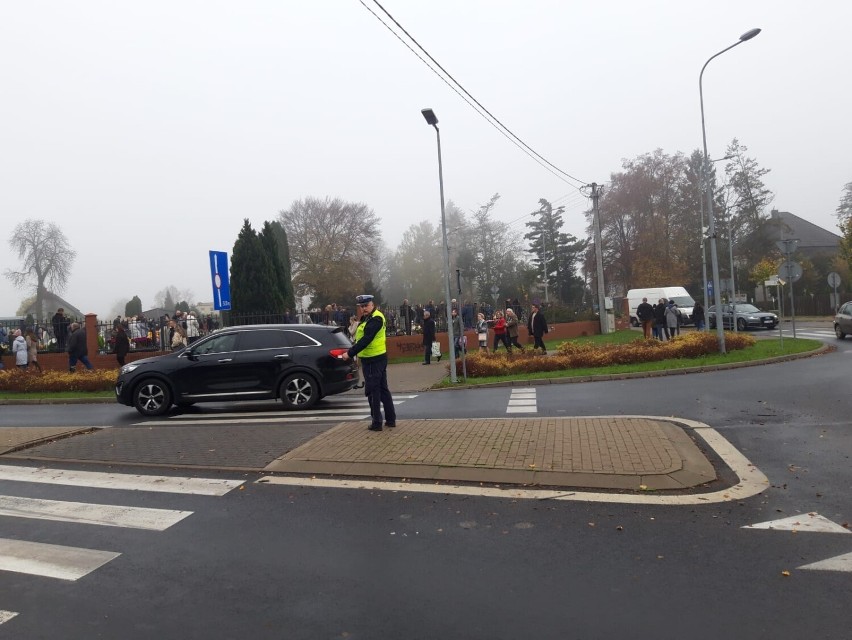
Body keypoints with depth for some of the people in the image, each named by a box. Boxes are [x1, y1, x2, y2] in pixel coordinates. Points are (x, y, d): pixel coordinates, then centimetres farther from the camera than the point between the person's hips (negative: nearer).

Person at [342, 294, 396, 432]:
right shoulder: (368, 318, 15)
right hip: (379, 358, 10)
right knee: (383, 389, 15)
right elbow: (361, 337, 14)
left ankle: (376, 423, 3)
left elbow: (365, 340, -25)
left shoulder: (375, 319, -18)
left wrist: (350, 353, -23)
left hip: (372, 361, -10)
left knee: (373, 391, -3)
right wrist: (352, 351, 2)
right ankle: (390, 419, 23)